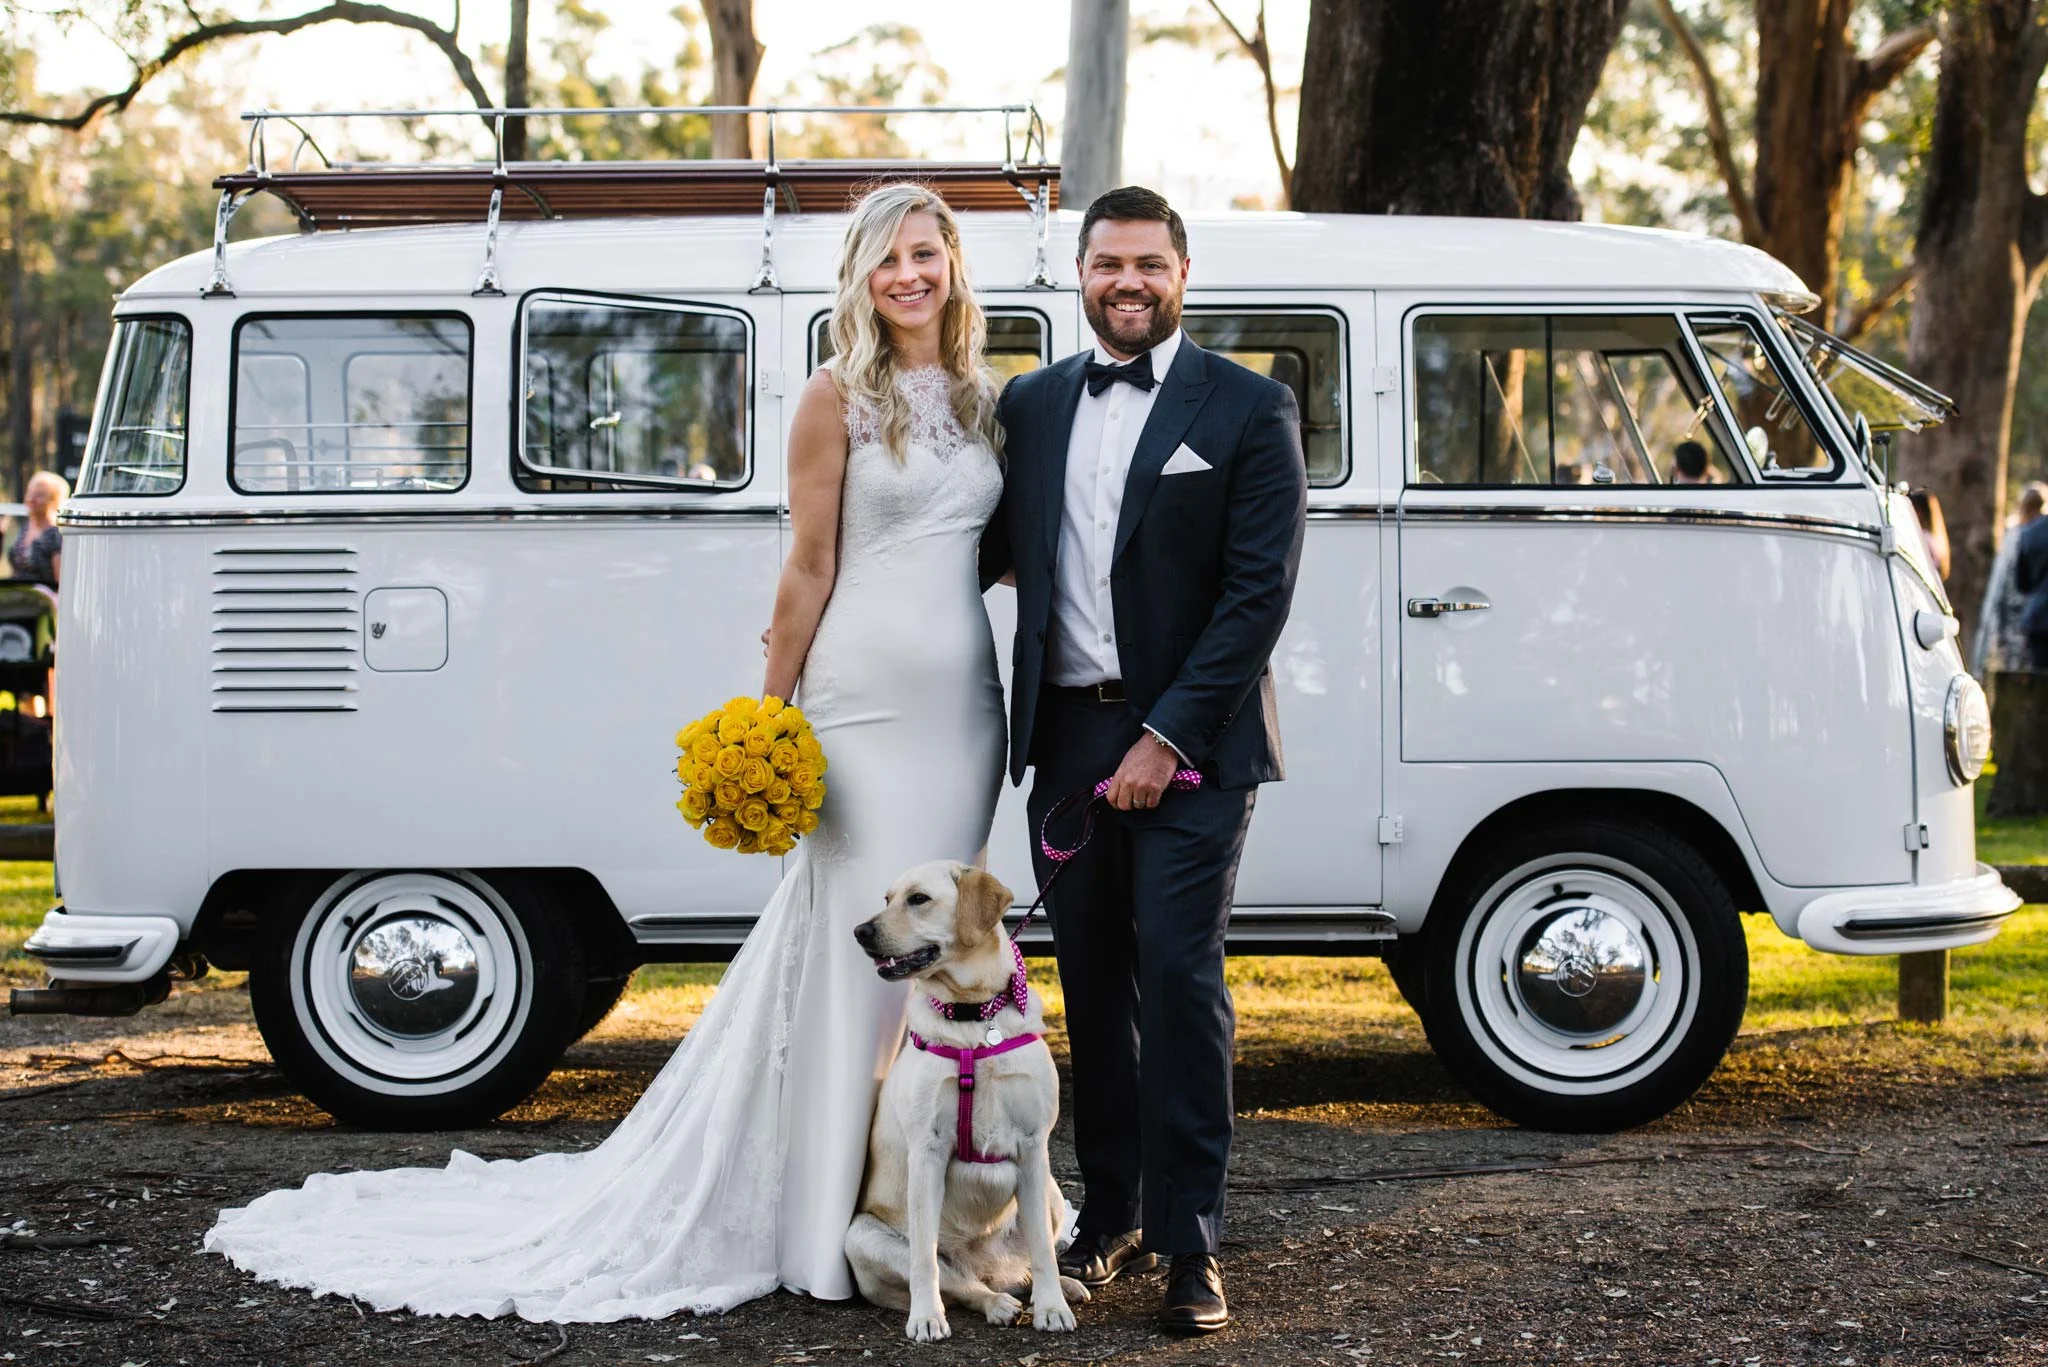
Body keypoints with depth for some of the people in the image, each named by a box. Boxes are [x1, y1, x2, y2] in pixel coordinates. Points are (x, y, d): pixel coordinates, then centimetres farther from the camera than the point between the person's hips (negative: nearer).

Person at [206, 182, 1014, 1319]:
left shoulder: (985, 400, 14)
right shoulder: (838, 399, -2)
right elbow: (810, 567, -4)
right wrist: (771, 715, -5)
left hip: (966, 701, 5)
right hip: (864, 702, -5)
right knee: (860, 939, -3)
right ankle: (829, 1218, 8)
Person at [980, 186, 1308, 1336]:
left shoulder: (1248, 410, -2)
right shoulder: (1032, 405, 12)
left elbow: (1260, 593, -8)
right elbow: (988, 551, 18)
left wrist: (1168, 738, -13)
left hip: (1187, 741, -4)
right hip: (1067, 736, 5)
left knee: (1179, 974, -10)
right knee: (1094, 982, 11)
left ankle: (1191, 1244, -4)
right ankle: (1113, 1218, 22)